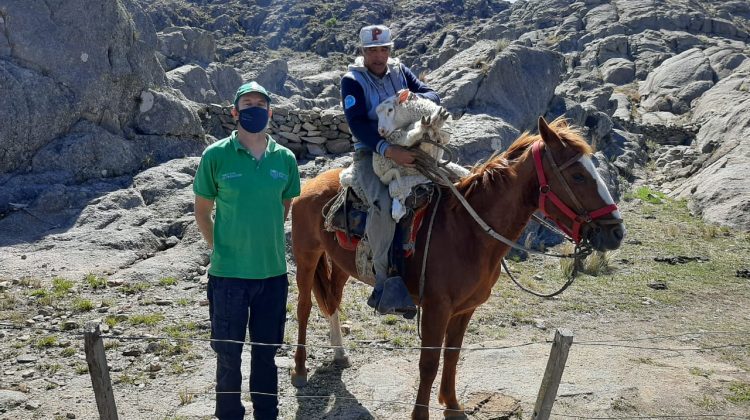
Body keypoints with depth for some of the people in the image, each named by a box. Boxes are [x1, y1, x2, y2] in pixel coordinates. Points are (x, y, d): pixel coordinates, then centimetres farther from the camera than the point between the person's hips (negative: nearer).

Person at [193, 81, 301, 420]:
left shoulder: (285, 158, 0)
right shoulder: (216, 156, -8)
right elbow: (202, 209, 1)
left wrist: (267, 238, 7)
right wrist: (219, 248, -2)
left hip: (273, 271, 3)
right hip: (228, 272, -2)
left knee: (266, 350, 16)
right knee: (228, 351, 11)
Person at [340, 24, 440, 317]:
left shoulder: (401, 72, 13)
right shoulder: (353, 80, -3)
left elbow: (433, 95, 7)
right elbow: (357, 123, -16)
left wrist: (415, 98, -18)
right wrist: (387, 150, -31)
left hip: (407, 151, 6)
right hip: (371, 153, -5)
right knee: (383, 203, -36)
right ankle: (384, 282, -29)